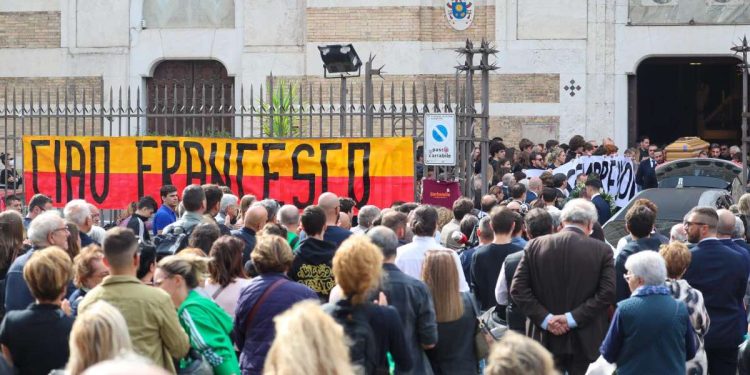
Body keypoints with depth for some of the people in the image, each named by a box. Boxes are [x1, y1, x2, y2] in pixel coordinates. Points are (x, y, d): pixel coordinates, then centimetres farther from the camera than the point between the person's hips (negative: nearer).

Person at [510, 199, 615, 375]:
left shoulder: (535, 246, -1)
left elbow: (518, 289, -4)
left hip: (547, 339, 2)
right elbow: (608, 292, -13)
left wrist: (544, 318, -7)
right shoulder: (602, 250, -6)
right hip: (586, 341, -2)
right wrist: (574, 318, -12)